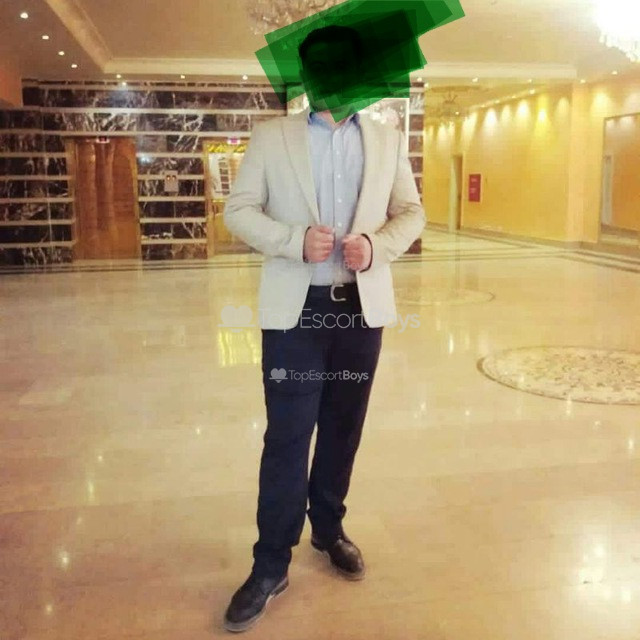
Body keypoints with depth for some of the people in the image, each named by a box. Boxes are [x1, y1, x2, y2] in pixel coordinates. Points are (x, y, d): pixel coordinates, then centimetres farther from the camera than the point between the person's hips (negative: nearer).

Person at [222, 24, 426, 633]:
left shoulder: (388, 141, 10)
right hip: (295, 308, -2)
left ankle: (328, 529, 34)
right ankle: (271, 564, 12)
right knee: (287, 436, -1)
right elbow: (238, 209, 0)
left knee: (343, 428, 14)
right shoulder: (271, 136, 3)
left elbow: (411, 212, 10)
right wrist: (295, 240, -18)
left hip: (362, 306, 3)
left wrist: (377, 245, -12)